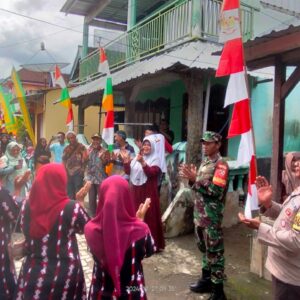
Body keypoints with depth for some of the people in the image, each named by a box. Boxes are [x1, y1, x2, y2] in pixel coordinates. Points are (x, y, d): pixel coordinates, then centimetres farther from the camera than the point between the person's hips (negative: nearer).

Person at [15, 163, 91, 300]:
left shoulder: (27, 206, -9)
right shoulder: (72, 208, -19)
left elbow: (26, 230, 7)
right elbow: (86, 228, -2)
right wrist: (80, 201, 5)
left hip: (33, 272, 3)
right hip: (65, 273, -2)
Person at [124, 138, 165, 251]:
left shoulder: (155, 159, -5)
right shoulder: (136, 157, 12)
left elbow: (152, 173, -20)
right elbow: (128, 171, 8)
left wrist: (143, 162, -31)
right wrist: (126, 160, -7)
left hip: (148, 192, -5)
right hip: (136, 191, 6)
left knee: (149, 216, -2)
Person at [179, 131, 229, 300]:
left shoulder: (221, 165, -13)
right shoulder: (205, 162, 14)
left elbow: (216, 191, -24)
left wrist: (195, 179, -24)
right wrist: (191, 178, 2)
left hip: (212, 216, -8)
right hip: (200, 213, 9)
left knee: (214, 252, 0)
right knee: (204, 248, 19)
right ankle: (206, 280, 34)